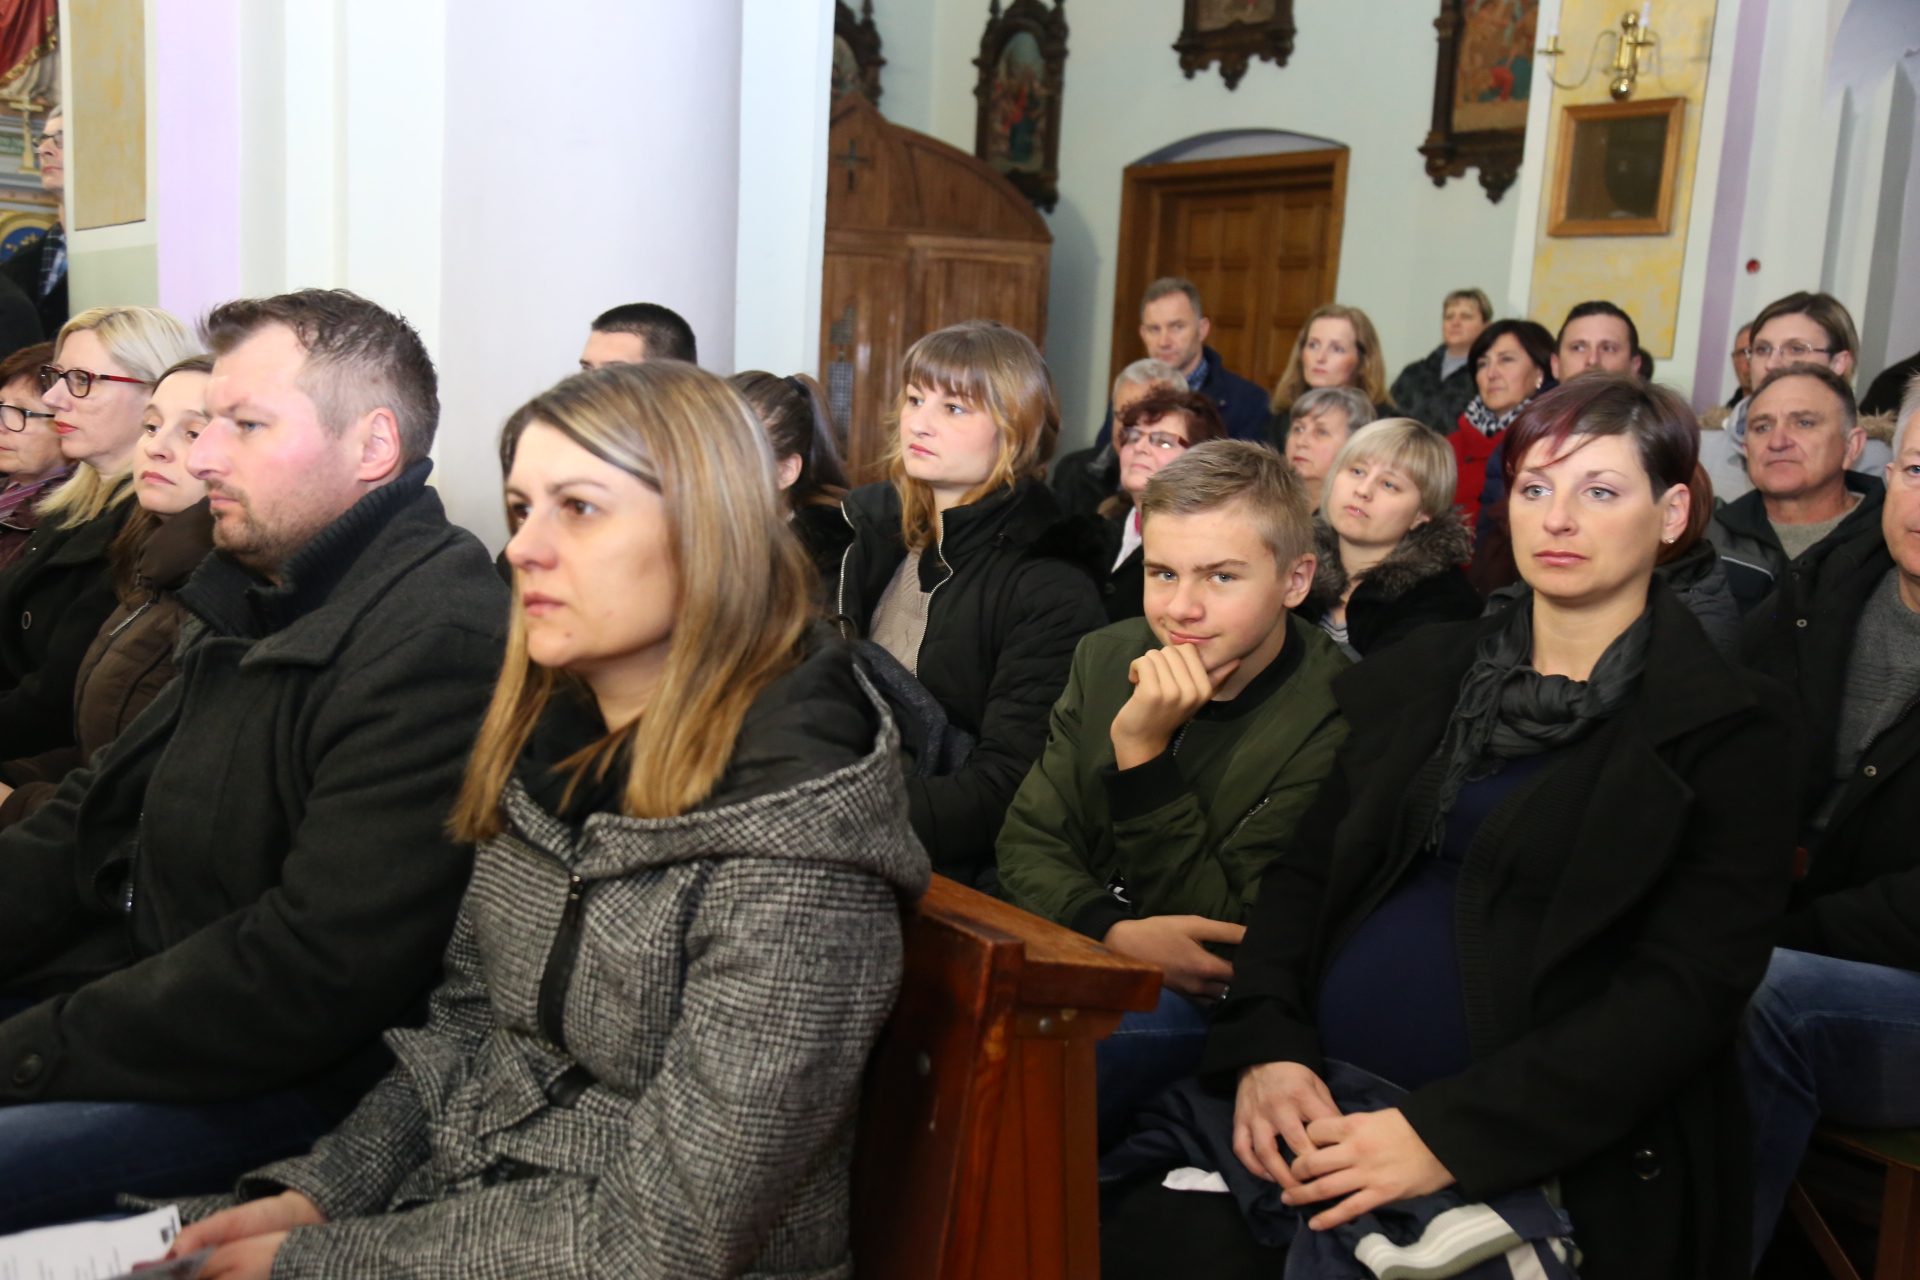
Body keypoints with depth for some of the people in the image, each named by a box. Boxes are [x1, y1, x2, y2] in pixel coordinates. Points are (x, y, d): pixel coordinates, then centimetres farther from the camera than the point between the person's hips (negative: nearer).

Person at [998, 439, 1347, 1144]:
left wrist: (1143, 749, -24)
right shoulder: (1109, 657, 3)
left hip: (1206, 1007, -5)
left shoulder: (1337, 721, -16)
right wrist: (1114, 932, -17)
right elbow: (1027, 843, 4)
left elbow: (1230, 941, -15)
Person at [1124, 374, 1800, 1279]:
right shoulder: (1415, 679, 15)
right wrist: (1265, 1046, -7)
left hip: (1534, 1158, -4)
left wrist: (1447, 1135, -18)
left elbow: (1688, 991, -8)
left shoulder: (1733, 727, 1)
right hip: (1321, 1098, 5)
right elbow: (1303, 875, 14)